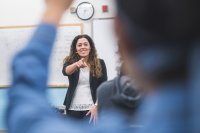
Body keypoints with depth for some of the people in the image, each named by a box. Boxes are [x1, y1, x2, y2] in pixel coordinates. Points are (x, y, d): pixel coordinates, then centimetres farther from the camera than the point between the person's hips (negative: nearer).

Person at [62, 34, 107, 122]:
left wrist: (96, 106, -12)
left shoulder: (100, 63, 2)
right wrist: (76, 64, -43)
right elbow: (65, 71, -21)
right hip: (74, 109, 1)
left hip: (91, 108, -1)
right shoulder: (70, 61, 2)